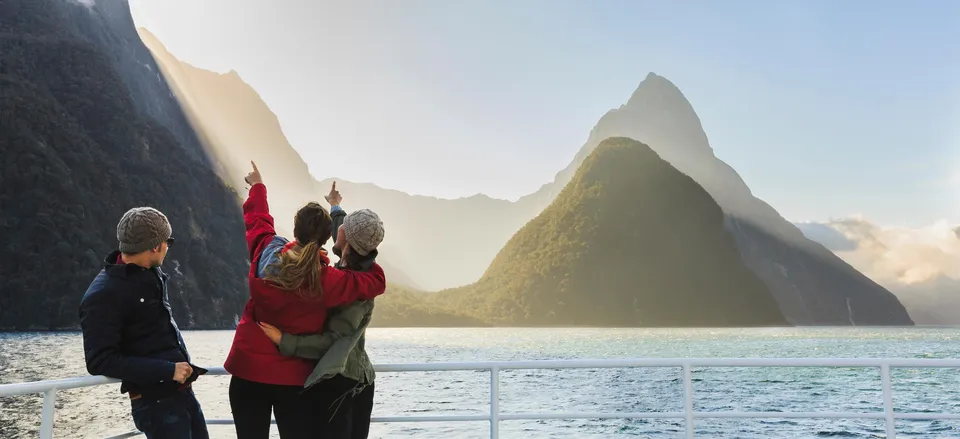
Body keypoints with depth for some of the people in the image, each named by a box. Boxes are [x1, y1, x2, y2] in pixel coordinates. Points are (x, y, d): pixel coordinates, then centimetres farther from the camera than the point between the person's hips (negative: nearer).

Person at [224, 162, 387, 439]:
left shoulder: (265, 253, -7)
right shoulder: (328, 281, -14)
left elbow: (257, 219, 14)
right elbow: (376, 281, -4)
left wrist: (257, 186, 32)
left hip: (249, 370, 2)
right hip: (294, 378, -2)